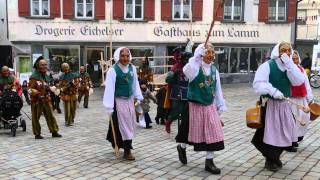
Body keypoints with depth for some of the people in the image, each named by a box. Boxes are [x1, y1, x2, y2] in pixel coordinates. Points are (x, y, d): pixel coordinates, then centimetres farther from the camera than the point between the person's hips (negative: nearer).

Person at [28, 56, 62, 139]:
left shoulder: (46, 76, 14)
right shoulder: (34, 76, -10)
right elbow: (31, 88, -14)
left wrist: (50, 89, 9)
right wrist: (38, 94, -27)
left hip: (46, 99, 6)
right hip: (37, 100, -6)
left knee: (50, 116, 7)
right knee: (36, 118, 4)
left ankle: (54, 132, 14)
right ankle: (37, 134, 13)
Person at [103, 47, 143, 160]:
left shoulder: (132, 68, 1)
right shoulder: (113, 70, -17)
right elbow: (109, 88, -19)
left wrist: (138, 98, 9)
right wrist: (109, 107, -21)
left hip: (130, 100, 6)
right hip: (119, 101, -6)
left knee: (131, 124, 14)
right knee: (123, 125, -3)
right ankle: (126, 151, 6)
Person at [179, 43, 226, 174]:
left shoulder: (214, 69, 3)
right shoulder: (195, 68, -13)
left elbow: (217, 89, 10)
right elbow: (186, 71, -39)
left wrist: (221, 106, 11)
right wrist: (197, 56, -41)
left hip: (210, 106, 5)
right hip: (196, 105, -5)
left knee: (213, 133, 2)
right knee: (193, 131, 10)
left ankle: (209, 162, 13)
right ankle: (182, 147, 41)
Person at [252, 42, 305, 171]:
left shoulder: (291, 67, 6)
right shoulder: (267, 66, -12)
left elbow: (299, 81, -12)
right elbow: (258, 84, -21)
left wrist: (289, 65, -19)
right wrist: (273, 91, -33)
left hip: (284, 104, 6)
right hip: (270, 104, -6)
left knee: (283, 132, 13)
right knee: (270, 132, 1)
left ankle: (275, 158, 34)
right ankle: (270, 161, 20)